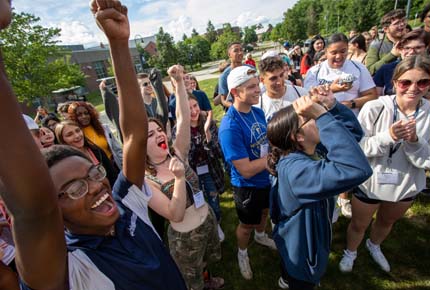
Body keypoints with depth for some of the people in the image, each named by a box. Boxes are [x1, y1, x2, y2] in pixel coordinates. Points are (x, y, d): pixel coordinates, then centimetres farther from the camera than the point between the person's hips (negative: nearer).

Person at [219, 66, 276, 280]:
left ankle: (260, 236, 64)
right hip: (247, 187, -7)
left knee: (264, 211, 32)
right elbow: (246, 170, -31)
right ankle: (242, 253, 51)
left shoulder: (258, 112, -8)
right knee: (247, 225, 19)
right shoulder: (230, 127, -32)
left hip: (267, 178, 7)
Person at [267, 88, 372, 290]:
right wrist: (323, 115, -50)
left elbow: (353, 131, -3)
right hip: (303, 253, -8)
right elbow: (357, 169, -54)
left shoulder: (306, 151, -11)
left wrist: (332, 105, -20)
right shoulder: (294, 168, -41)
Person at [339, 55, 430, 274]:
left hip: (407, 185, 4)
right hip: (370, 182, -3)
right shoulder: (374, 108, -23)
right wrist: (388, 136, -36)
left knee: (387, 221, 31)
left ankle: (374, 245, 62)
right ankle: (350, 252, 50)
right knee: (359, 224, 19)